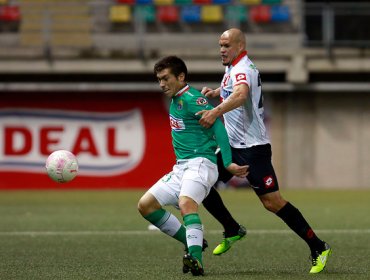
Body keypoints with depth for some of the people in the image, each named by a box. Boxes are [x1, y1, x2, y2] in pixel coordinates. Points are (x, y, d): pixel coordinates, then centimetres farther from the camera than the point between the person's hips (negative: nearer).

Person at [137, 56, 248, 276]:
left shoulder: (192, 99, -12)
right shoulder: (175, 100, 16)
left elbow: (217, 125, -21)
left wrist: (228, 163, -27)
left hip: (200, 164, -10)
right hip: (180, 168, 10)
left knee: (186, 202, -36)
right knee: (145, 205, 5)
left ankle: (196, 259, -48)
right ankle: (192, 243, 9)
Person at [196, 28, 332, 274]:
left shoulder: (243, 69, -17)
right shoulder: (233, 69, 13)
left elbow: (241, 95, -38)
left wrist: (215, 112, -51)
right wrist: (215, 92, 10)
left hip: (253, 147, -10)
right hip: (232, 145, 10)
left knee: (272, 202, -12)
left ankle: (318, 248, -4)